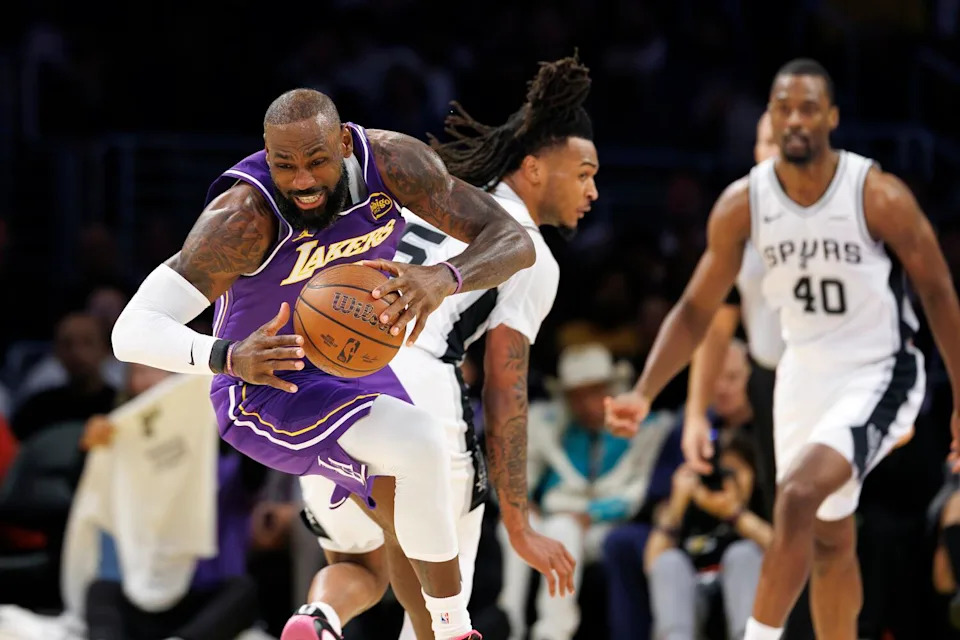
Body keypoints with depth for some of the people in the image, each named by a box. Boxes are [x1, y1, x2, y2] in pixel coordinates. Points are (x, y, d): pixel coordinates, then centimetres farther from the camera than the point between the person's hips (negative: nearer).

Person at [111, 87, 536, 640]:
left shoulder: (391, 161, -20)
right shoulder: (244, 215, -33)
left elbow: (516, 242, -20)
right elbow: (133, 331, -36)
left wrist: (443, 277, -43)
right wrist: (230, 357, -56)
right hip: (265, 389, -7)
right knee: (419, 444, -29)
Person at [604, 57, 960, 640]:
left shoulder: (880, 197, -19)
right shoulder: (743, 203, -8)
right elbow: (698, 309, 0)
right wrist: (644, 393, -12)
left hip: (878, 375, -5)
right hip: (805, 373, 5)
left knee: (798, 495, -27)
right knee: (830, 542, 14)